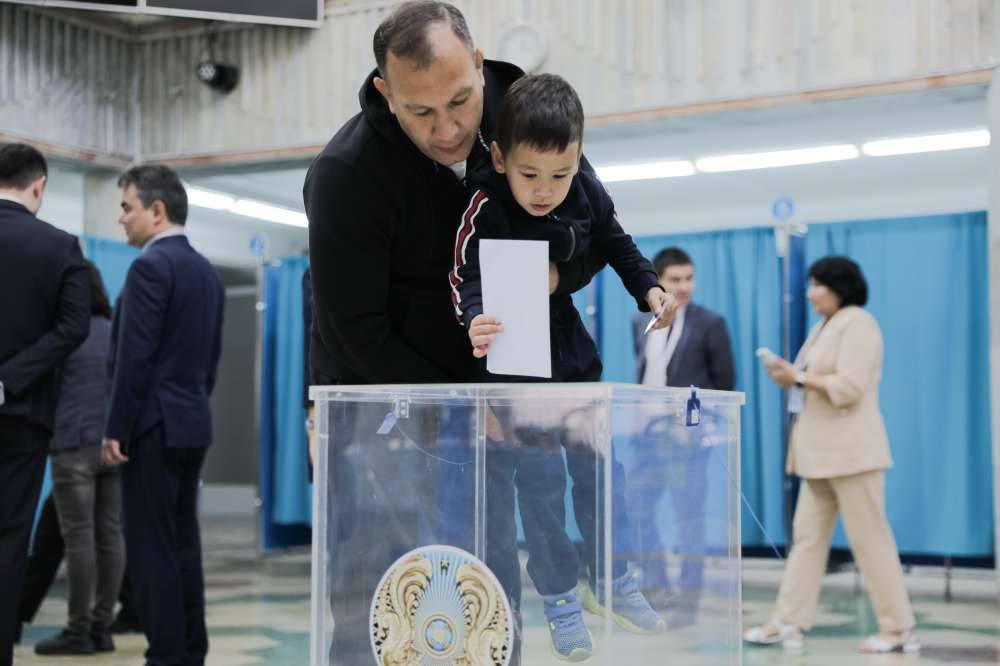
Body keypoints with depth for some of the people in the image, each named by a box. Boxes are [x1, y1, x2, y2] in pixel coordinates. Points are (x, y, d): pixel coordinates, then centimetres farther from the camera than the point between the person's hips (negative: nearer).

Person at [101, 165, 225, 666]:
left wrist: (115, 430, -13)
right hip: (193, 423, 9)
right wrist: (193, 408, 20)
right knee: (183, 546, 11)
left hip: (153, 425, -9)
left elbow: (135, 357, -17)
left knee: (151, 550, -5)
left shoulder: (150, 266, -12)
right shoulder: (207, 271, 15)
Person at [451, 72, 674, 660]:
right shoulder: (485, 209, -26)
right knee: (539, 481, -4)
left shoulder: (588, 194, -12)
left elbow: (617, 245, 5)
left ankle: (616, 579, 29)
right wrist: (475, 320, -52)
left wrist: (650, 288, -10)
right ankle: (560, 599, 13)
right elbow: (468, 278, -32)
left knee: (597, 469, 12)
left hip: (575, 353, 5)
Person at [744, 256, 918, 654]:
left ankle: (899, 630, 4)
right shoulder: (826, 326, 18)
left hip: (850, 451, -9)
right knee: (807, 537, 6)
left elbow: (848, 387, -19)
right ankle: (788, 624, 7)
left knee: (870, 540, -4)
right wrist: (791, 377, 4)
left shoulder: (856, 324, -10)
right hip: (822, 453, 10)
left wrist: (799, 378, -12)